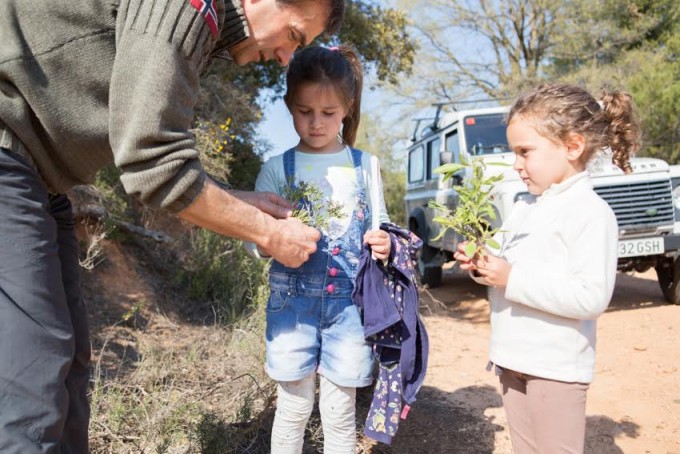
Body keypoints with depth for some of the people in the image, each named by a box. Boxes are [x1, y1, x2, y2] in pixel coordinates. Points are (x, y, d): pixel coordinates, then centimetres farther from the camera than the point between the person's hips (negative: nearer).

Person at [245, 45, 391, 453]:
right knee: (294, 409, 9)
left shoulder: (364, 166, 4)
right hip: (294, 300, 0)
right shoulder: (277, 169, 0)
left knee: (341, 412, 11)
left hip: (349, 303, 1)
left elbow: (380, 226, 12)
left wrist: (383, 242, -11)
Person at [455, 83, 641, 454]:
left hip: (556, 369, -8)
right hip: (513, 362, 8)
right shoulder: (524, 208, 10)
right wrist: (483, 266, -2)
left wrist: (513, 279, -25)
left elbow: (592, 297, -24)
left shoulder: (591, 213, -16)